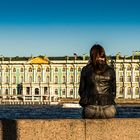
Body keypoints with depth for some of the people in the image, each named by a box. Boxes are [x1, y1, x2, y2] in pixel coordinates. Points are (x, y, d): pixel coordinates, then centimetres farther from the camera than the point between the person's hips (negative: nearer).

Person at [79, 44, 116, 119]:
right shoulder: (111, 70, 4)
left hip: (91, 110, -1)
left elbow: (81, 91, 7)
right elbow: (113, 92, 10)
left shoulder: (85, 70, 1)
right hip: (108, 112, 1)